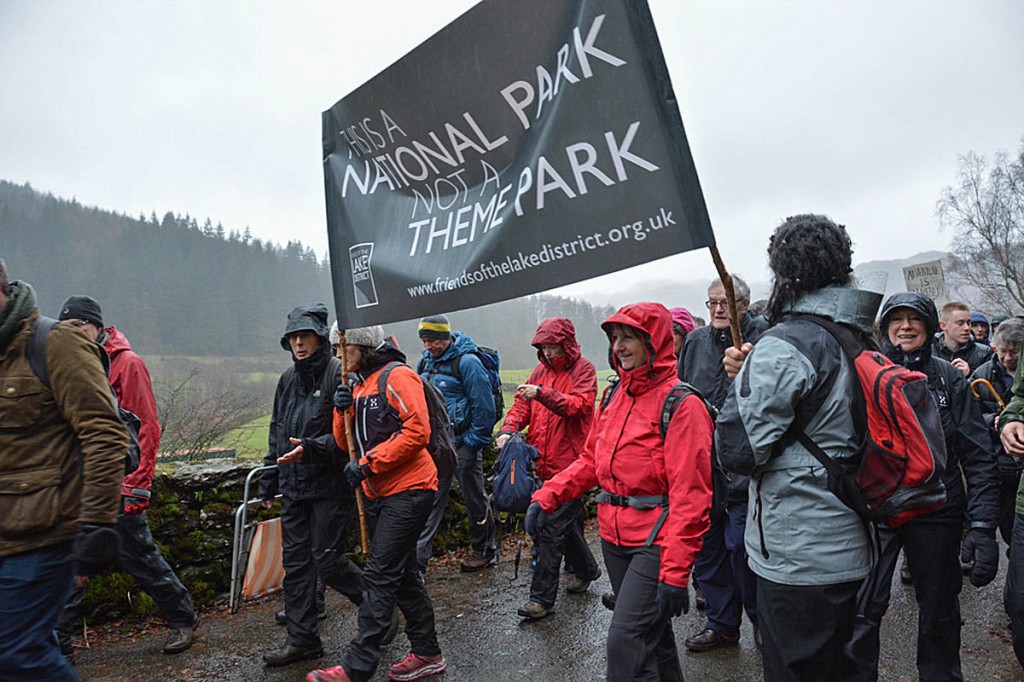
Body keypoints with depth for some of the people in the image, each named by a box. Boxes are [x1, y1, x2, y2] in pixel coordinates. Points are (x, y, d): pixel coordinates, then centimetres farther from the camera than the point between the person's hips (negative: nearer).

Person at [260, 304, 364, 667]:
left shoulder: (339, 374, -12)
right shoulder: (288, 378, 12)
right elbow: (277, 433, 18)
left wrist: (311, 448, -26)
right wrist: (268, 483, 18)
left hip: (331, 484, -7)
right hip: (294, 486, 7)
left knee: (327, 559, -2)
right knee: (295, 560, 11)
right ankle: (302, 638, 24)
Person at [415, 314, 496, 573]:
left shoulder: (467, 362, -15)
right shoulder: (426, 362, 8)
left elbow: (484, 406, -16)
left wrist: (474, 442, -15)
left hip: (462, 444, -6)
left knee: (475, 499, 9)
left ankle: (485, 551, 28)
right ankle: (417, 557, 11)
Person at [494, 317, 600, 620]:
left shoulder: (583, 369, -4)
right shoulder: (541, 371, 15)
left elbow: (579, 405, -18)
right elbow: (522, 404, 9)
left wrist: (543, 393, -29)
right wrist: (508, 428, -9)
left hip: (567, 462, -7)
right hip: (543, 462, 7)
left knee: (552, 528, -5)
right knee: (567, 521, 19)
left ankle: (542, 597, 3)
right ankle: (586, 568, 41)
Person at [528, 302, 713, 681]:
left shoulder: (680, 404, -15)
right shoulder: (615, 396, 9)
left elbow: (690, 495, -18)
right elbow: (591, 460, 14)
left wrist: (674, 572, -20)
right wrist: (547, 496, 1)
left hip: (655, 542, -7)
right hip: (615, 537, 8)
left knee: (626, 642, -9)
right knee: (651, 632, 22)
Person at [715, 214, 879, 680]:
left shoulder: (783, 346, -20)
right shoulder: (861, 340, 7)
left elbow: (738, 452, -20)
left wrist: (741, 381, -7)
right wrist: (754, 378, 6)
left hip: (797, 560, -9)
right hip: (853, 550, 9)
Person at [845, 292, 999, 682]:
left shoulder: (949, 378, 0)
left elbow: (978, 457, -1)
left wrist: (983, 526, -8)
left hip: (937, 512, 1)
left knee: (939, 611, 17)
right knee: (863, 608, -2)